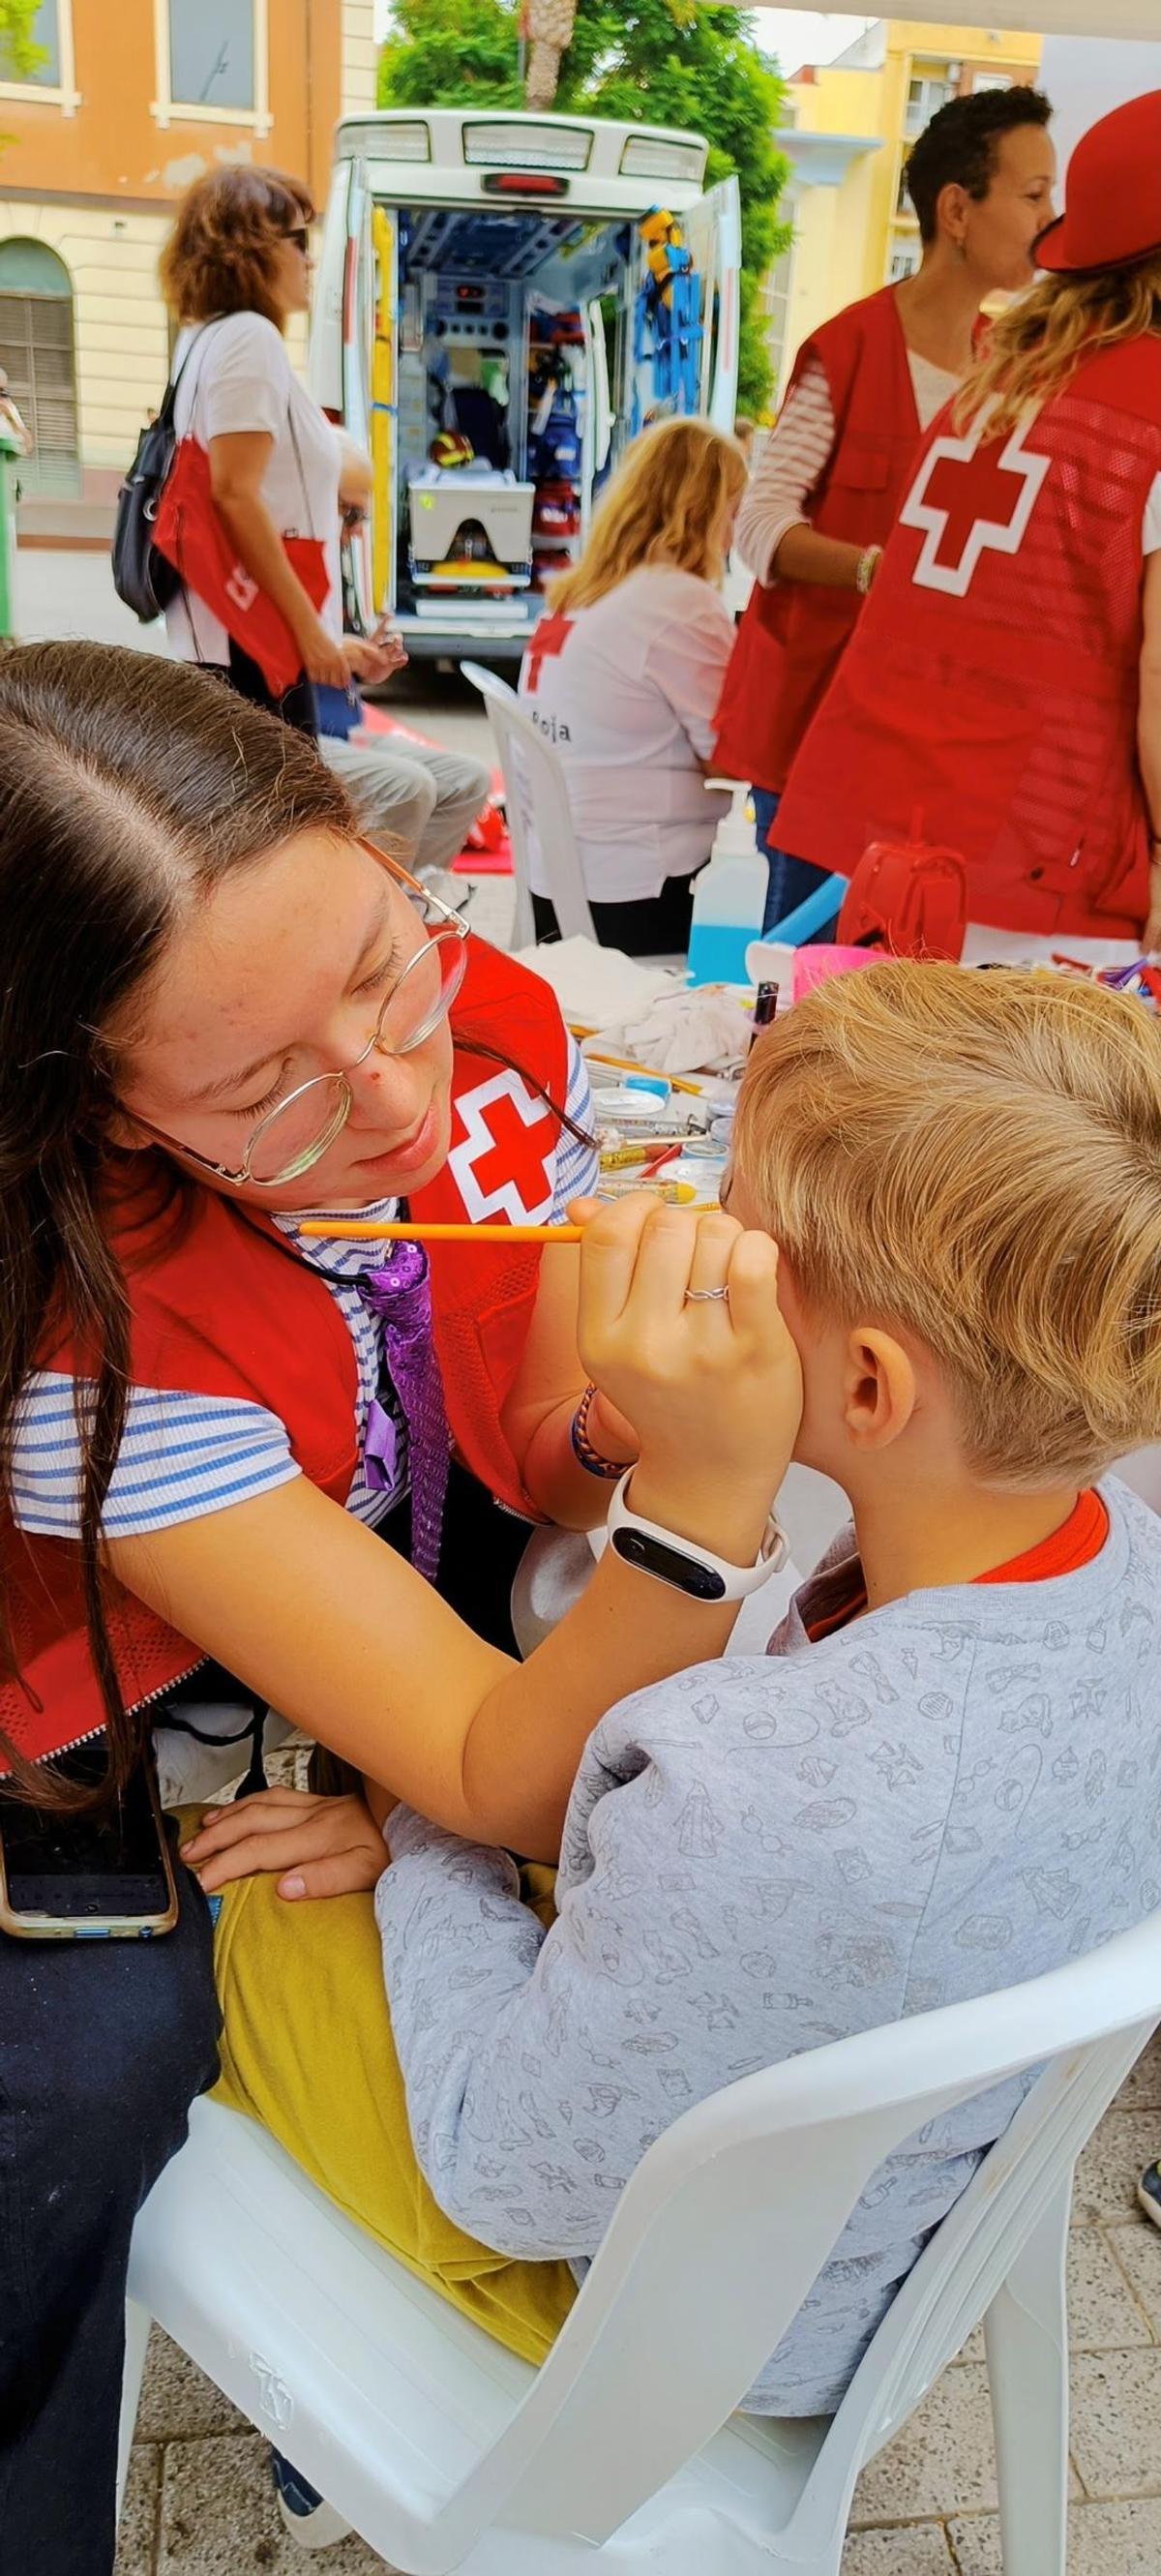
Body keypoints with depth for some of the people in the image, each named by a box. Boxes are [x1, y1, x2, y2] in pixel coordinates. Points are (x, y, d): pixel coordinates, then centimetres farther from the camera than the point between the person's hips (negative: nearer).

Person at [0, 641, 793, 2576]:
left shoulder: (493, 1027, -19)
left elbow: (534, 1473, -5)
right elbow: (501, 1784, -33)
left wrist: (611, 1419, -27)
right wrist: (704, 1495, -48)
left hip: (434, 1624, 5)